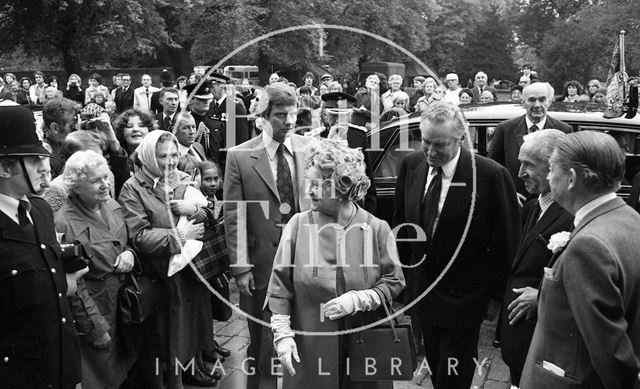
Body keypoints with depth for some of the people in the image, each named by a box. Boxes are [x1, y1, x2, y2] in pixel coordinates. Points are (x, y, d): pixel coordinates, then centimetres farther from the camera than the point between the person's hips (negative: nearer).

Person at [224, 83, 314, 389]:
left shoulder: (310, 149, 3)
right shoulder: (240, 156, -4)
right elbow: (233, 215, -5)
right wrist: (240, 266, -10)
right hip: (262, 263, -2)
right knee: (262, 339, 11)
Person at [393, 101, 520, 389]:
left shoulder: (491, 175, -20)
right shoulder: (410, 165, -4)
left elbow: (506, 242, -10)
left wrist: (494, 292, -5)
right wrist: (403, 273, 11)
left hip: (462, 299, -4)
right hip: (421, 291, 5)